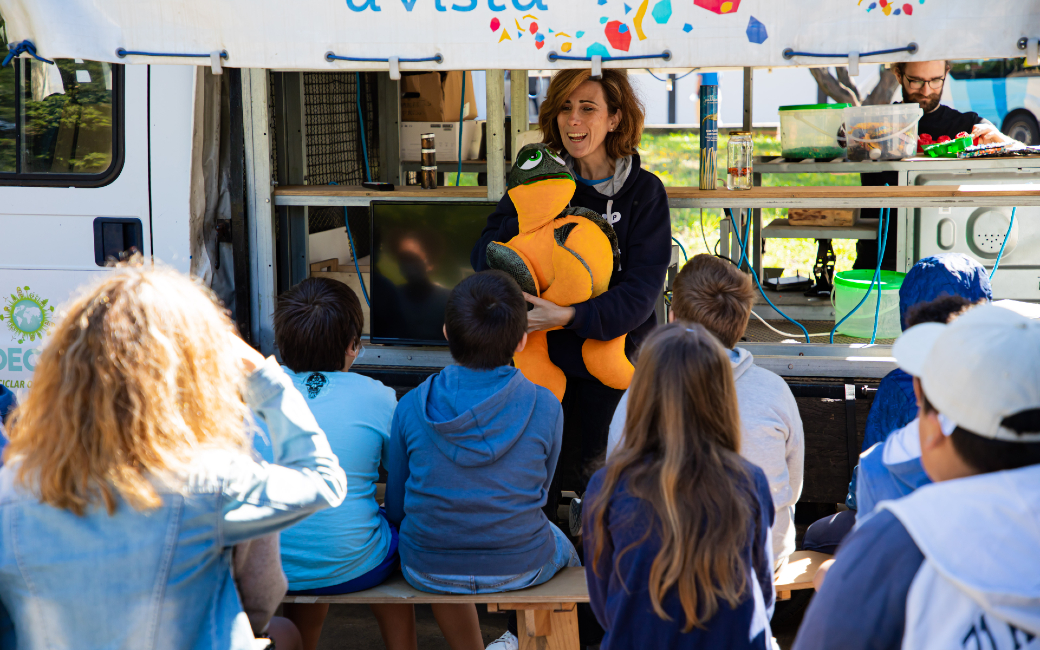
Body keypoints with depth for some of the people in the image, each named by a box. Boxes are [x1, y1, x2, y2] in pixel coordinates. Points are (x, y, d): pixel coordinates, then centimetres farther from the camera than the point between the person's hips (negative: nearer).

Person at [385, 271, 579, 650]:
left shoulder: (411, 407, -12)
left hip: (427, 573, 1)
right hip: (520, 569, -1)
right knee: (562, 548, 33)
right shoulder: (545, 408, -14)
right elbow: (539, 490, 2)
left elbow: (396, 508, -1)